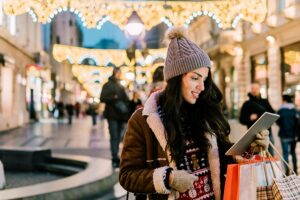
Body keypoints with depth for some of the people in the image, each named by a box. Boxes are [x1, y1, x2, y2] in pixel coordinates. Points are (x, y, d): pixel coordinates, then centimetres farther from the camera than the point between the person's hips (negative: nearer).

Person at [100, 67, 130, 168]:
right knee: (114, 136, -8)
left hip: (121, 115, 6)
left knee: (118, 137, 7)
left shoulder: (121, 86, 19)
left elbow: (126, 99, 19)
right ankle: (115, 158, -7)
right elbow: (102, 98, -7)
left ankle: (115, 157, 15)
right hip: (112, 115, -6)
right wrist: (114, 98, -19)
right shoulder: (107, 85, 1)